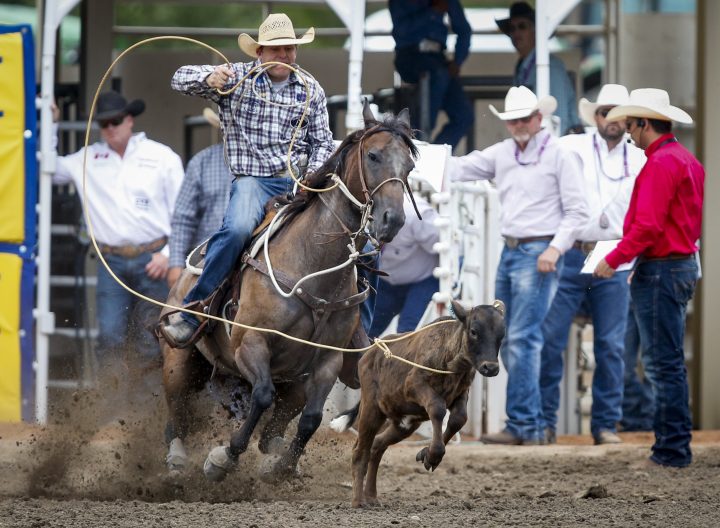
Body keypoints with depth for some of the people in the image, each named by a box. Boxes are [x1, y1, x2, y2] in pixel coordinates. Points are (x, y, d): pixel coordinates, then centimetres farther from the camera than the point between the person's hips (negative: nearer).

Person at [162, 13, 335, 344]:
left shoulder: (310, 89, 12)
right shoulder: (237, 78, 4)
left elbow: (322, 141, 14)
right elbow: (181, 80, 3)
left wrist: (313, 175, -6)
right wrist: (209, 79, -20)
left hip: (299, 181, 3)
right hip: (253, 180, -3)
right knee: (237, 229, -35)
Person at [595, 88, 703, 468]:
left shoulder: (661, 163, -16)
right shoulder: (686, 160, 16)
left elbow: (648, 225, -22)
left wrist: (614, 260, -13)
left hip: (661, 269, -11)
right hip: (683, 263, 11)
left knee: (663, 364, -8)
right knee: (668, 362, 15)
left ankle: (671, 451, -7)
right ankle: (675, 446, 19)